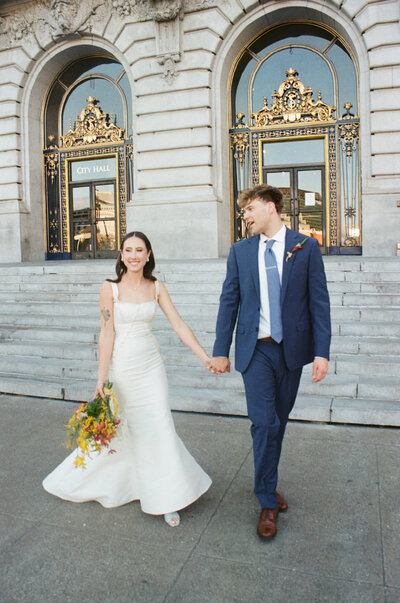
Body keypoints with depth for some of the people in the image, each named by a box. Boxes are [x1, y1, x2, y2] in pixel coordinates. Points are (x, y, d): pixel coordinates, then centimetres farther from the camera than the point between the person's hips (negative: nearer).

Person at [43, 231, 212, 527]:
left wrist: (205, 357, -9)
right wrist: (102, 378, -11)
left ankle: (165, 499, 19)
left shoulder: (157, 288, 1)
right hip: (122, 366, -2)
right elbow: (107, 333, -10)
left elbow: (179, 325, -2)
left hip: (151, 366, 3)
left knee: (159, 428, 2)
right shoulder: (110, 288, -8)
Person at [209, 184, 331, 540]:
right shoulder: (240, 251, 4)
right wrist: (221, 350, 2)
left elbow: (319, 301, -2)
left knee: (279, 422, 14)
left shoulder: (306, 247, 0)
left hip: (292, 349, 1)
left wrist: (321, 352, -8)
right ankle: (268, 503, 13)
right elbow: (229, 302, 5)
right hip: (256, 349, 0)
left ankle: (268, 485, 35)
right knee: (264, 423, -5)